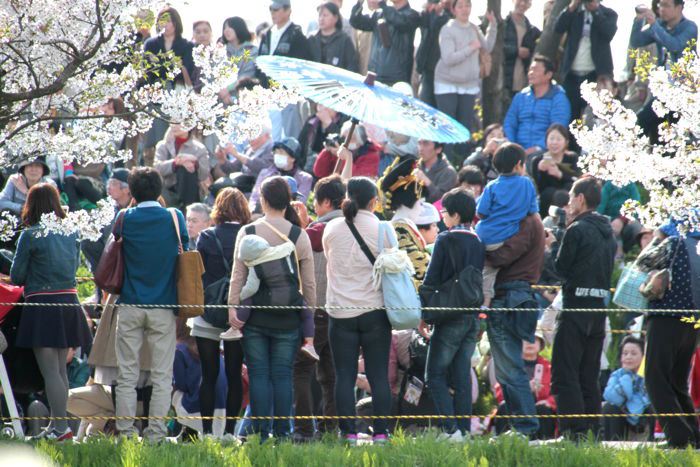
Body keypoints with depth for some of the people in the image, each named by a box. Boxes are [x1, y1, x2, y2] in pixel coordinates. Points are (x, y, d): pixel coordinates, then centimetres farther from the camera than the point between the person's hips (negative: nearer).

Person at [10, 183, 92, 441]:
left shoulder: (30, 235, -11)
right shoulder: (71, 232, 5)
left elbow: (16, 276, -5)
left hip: (42, 305, -6)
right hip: (69, 302, 6)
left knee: (50, 371, -4)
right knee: (60, 369, 15)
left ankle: (61, 427, -7)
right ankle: (56, 424, 20)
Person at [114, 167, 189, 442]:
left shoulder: (125, 219, -3)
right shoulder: (174, 218, -3)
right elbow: (184, 248, 10)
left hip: (130, 305, 0)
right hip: (163, 306, 0)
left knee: (127, 375, 4)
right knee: (162, 375, 3)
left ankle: (125, 432, 2)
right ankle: (156, 433, -1)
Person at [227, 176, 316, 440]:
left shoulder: (247, 233, -2)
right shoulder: (300, 236, 0)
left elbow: (238, 275, -3)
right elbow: (308, 282, 3)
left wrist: (233, 307, 1)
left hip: (255, 315, -1)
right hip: (288, 316, 1)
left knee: (258, 373, 3)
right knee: (283, 374, 4)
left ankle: (261, 431, 0)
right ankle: (282, 431, 1)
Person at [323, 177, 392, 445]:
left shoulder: (332, 230, -1)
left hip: (341, 312, 1)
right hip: (375, 311, -1)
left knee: (344, 376, 3)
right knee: (378, 376, 3)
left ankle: (349, 433, -1)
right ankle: (380, 433, 1)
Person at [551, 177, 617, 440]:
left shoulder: (577, 230, -11)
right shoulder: (608, 233, 14)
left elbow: (561, 267, -7)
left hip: (576, 309, -8)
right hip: (600, 307, 8)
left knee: (564, 374, -6)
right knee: (589, 377, 13)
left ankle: (573, 430, -15)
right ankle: (591, 431, 11)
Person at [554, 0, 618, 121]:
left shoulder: (608, 14, 5)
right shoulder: (573, 11, 11)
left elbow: (609, 33, -13)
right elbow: (558, 28, -3)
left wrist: (595, 10, -13)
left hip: (596, 74, -2)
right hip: (572, 73, 2)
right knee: (570, 115, 0)